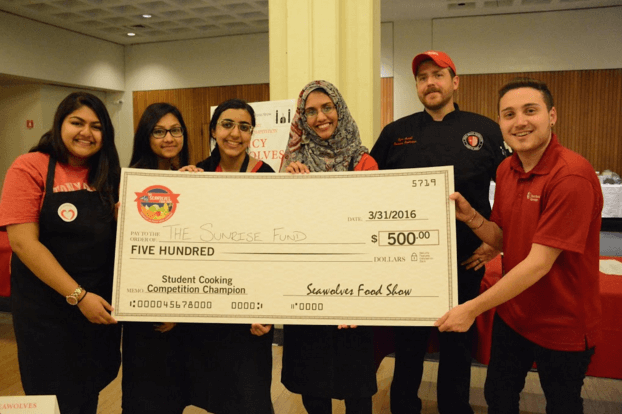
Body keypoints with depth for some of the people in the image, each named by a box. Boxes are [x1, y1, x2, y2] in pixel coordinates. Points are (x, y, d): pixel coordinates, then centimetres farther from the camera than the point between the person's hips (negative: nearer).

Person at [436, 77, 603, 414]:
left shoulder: (572, 176, -26)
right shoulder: (506, 170, -1)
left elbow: (539, 263, -27)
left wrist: (473, 308, -23)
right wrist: (471, 217, -15)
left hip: (563, 327, -6)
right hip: (511, 314, 6)